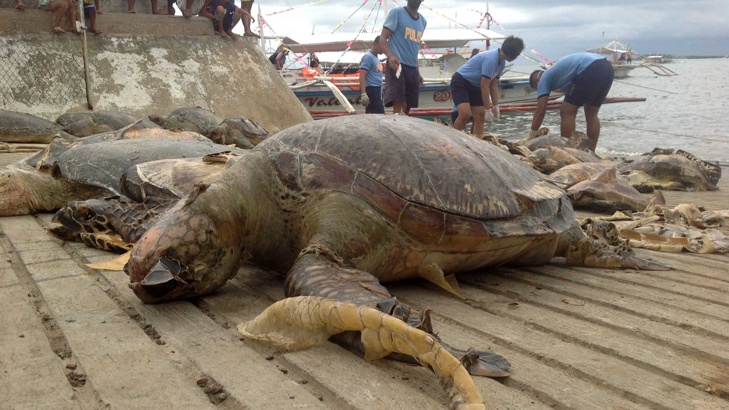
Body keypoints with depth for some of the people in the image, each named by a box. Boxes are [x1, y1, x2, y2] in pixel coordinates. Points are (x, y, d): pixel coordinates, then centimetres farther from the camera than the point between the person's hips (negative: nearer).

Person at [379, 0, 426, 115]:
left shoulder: (422, 21, 18)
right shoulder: (396, 13, -2)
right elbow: (383, 37, -8)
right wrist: (390, 55, -27)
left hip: (412, 68, 7)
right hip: (397, 65, -7)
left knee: (407, 108, 8)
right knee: (398, 105, -17)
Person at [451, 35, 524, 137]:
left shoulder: (501, 62, 1)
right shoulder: (491, 59, -28)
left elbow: (494, 85, 7)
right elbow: (484, 86, -27)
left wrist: (495, 106, 4)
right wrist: (488, 109, -24)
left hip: (474, 85, 10)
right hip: (460, 82, -10)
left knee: (480, 117, 4)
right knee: (465, 114, -27)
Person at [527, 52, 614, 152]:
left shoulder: (544, 78, 15)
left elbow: (540, 111, 8)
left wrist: (531, 136, 14)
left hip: (590, 70, -9)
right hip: (607, 67, 9)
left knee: (566, 112, 2)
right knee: (591, 114, 19)